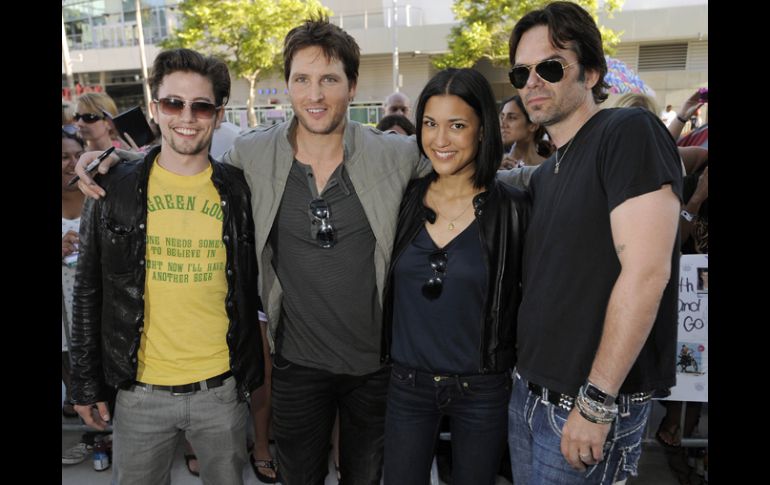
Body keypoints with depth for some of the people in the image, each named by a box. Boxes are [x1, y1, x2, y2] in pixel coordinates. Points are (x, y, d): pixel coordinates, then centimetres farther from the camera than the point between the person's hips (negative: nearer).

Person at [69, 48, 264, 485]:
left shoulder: (240, 191, -4)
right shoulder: (114, 190, -3)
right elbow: (89, 293, 3)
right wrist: (87, 384, 5)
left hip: (222, 388, 0)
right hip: (140, 389, 0)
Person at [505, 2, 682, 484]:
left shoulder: (629, 132, -13)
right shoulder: (544, 175, 11)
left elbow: (646, 271, -21)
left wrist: (596, 402, -20)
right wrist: (527, 375, 8)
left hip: (590, 404, -7)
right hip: (528, 390, 7)